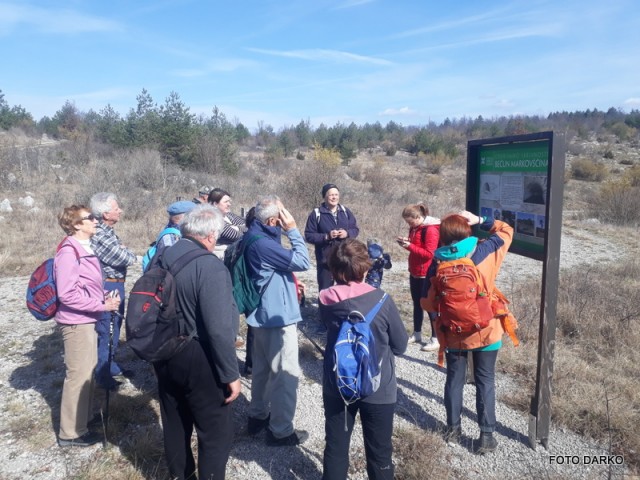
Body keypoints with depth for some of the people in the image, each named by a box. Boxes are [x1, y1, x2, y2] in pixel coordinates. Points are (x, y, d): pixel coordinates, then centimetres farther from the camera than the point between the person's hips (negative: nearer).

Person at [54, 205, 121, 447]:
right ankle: (71, 432, 14)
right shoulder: (69, 252, -19)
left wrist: (104, 299, 3)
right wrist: (101, 306, -21)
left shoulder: (84, 248, 11)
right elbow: (67, 294, -24)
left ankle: (82, 418, 37)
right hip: (76, 322, -10)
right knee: (79, 375, 0)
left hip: (86, 320, 10)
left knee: (88, 370, 20)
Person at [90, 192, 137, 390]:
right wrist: (127, 252, 0)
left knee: (114, 329, 21)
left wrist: (123, 252, -6)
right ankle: (103, 375, 15)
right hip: (107, 287, -10)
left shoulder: (107, 231, 9)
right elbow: (128, 258, -20)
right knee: (106, 331, 2)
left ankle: (111, 366, 37)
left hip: (115, 286, 10)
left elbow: (120, 255, 15)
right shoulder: (101, 235, -23)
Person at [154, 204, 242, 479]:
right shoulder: (210, 266, -23)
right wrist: (230, 374, -16)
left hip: (164, 354, 8)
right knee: (217, 432, 8)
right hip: (198, 359, -8)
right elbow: (219, 329, -26)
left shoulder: (161, 257, 0)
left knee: (175, 425, 24)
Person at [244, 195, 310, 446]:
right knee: (286, 373, 2)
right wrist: (293, 230, -18)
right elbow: (302, 262, -22)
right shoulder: (262, 243, -26)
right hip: (277, 315, -10)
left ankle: (258, 416, 36)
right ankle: (281, 430, 14)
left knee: (263, 368, 21)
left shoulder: (256, 236, 7)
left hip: (263, 313, 10)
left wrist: (290, 282, 7)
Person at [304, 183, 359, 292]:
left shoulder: (345, 211, 6)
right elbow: (308, 235, -7)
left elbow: (355, 229, 11)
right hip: (325, 258, -3)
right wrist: (327, 236, -20)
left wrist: (347, 233, -11)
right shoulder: (316, 214, -7)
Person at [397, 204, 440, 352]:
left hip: (427, 274, -9)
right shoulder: (415, 228, 9)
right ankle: (416, 334, 28)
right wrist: (406, 242, -1)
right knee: (417, 303, 16)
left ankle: (436, 339, 8)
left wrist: (410, 246, -24)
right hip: (415, 272, 9)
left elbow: (429, 254, -23)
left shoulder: (431, 230, -19)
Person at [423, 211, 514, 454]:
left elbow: (430, 303, -10)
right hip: (486, 331, 0)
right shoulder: (485, 253, -12)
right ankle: (486, 435, 16)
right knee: (485, 381, 11)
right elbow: (506, 230, 6)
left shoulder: (439, 264, -13)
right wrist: (480, 220, -2)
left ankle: (453, 428, 29)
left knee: (454, 379, 17)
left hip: (454, 333, 1)